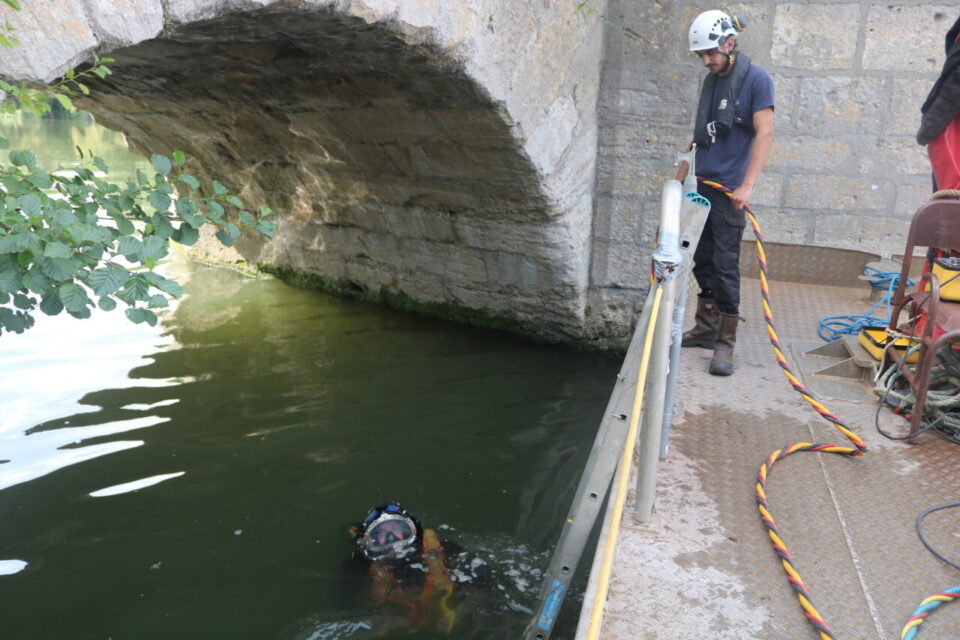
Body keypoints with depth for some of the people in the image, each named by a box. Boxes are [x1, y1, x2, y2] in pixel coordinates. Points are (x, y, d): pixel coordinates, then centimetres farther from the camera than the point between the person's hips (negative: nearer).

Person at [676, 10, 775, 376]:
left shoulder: (756, 80, -6)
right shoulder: (711, 81, 13)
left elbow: (765, 134, -14)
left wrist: (747, 186, -22)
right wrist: (679, 179, 15)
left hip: (728, 190, -6)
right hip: (701, 185, 7)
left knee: (725, 264, -6)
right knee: (702, 259, 10)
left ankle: (726, 343, 2)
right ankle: (706, 328, 22)